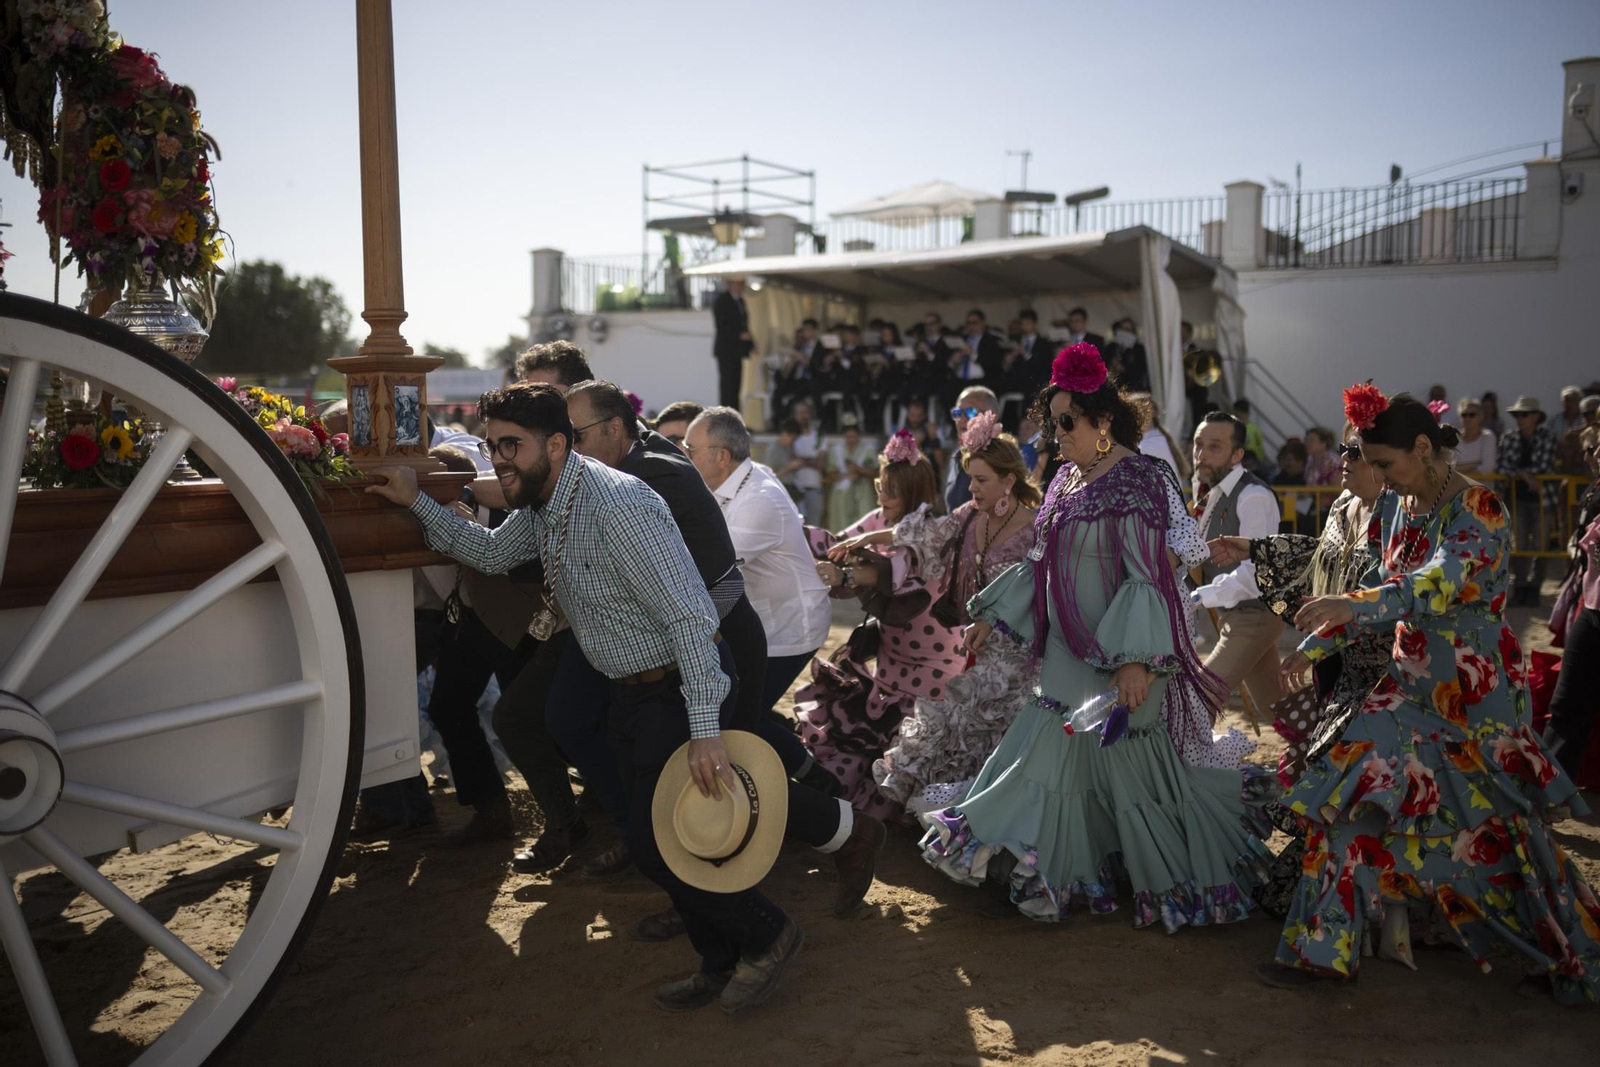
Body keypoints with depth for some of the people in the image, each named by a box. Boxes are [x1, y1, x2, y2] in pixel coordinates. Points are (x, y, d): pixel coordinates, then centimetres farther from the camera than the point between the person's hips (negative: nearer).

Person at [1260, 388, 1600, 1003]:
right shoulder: (1396, 505, 5)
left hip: (1473, 695, -7)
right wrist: (1316, 647, 6)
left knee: (1500, 825, 4)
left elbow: (1440, 584, -35)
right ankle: (1325, 946, 9)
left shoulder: (1476, 511, -18)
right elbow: (1380, 587, 13)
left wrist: (1350, 606, -49)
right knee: (1353, 798, 0)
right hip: (1414, 685, 7)